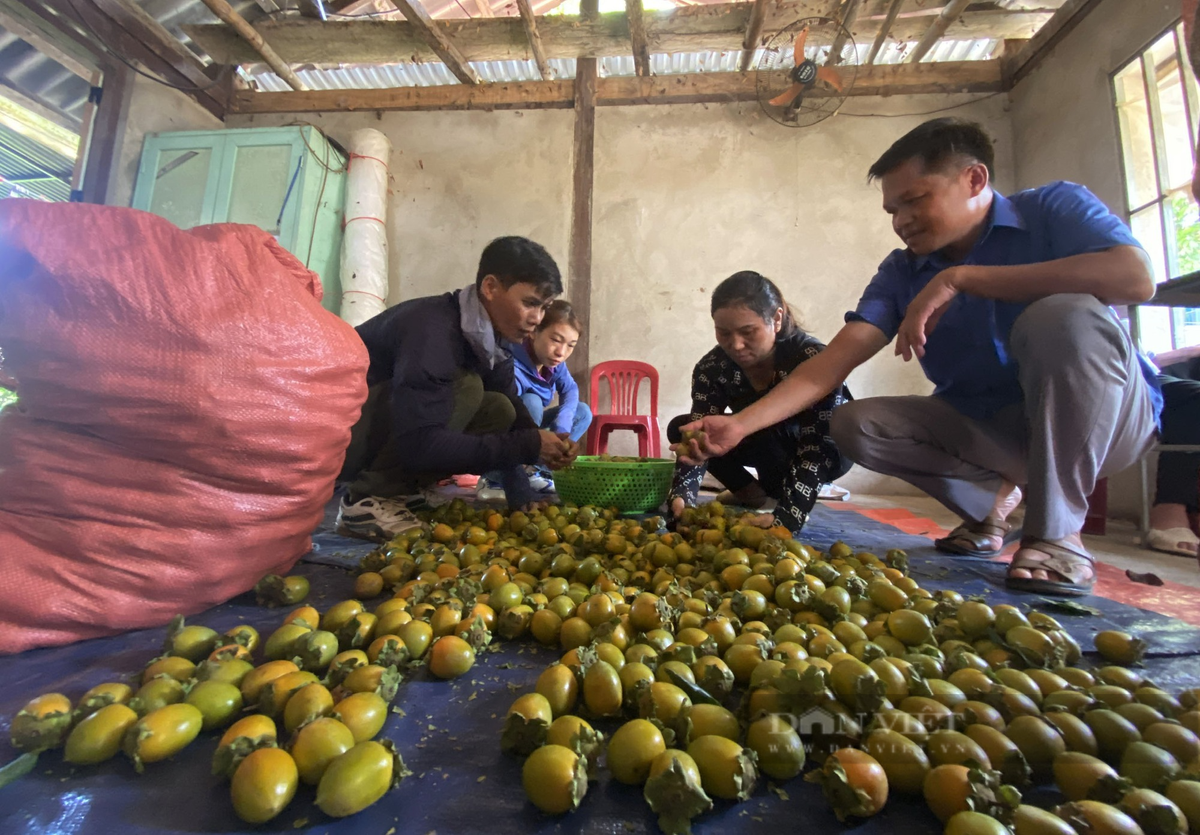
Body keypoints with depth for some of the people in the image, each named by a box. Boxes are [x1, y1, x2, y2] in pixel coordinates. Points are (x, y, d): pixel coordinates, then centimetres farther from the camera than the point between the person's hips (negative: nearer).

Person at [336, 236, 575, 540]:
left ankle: (391, 488, -3)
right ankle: (367, 502, -15)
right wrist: (529, 446, -30)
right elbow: (420, 445, -34)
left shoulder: (491, 336, -3)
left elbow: (518, 418, 2)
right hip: (336, 430, -7)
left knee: (500, 410, -7)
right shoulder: (433, 330, -29)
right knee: (463, 386, -26)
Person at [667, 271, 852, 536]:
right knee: (680, 428, -10)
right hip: (770, 449, 5)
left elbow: (817, 448, -37)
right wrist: (682, 495, -47)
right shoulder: (712, 368, -21)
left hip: (832, 448, -5)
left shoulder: (812, 360, -34)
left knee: (766, 426, -36)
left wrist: (787, 517, -49)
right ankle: (753, 493, 6)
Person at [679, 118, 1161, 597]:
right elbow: (835, 360, -14)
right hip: (985, 427, 4)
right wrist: (740, 425, -27)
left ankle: (1057, 533, -17)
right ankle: (992, 496, 10)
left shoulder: (1054, 209, -9)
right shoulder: (901, 272, -2)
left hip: (1107, 415, -3)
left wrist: (958, 277, -29)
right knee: (854, 425, -15)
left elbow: (1135, 277, -29)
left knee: (1065, 316, -31)